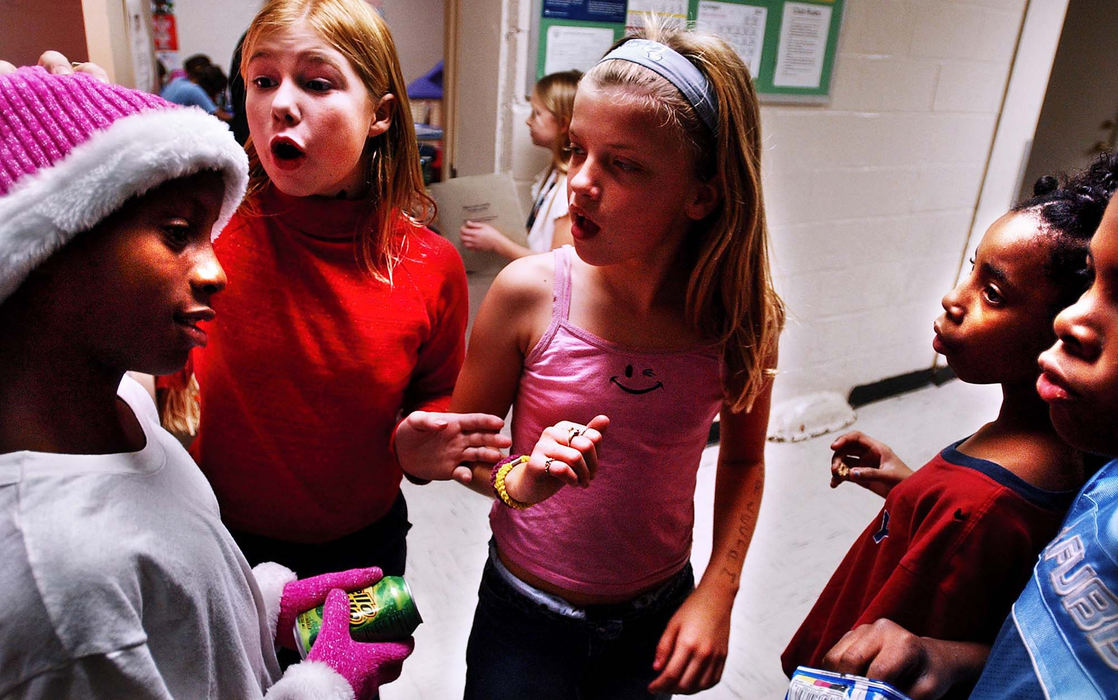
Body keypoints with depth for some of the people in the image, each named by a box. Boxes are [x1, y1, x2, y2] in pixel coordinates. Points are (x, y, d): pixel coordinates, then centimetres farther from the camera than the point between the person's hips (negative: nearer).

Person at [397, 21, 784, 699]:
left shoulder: (741, 316, -16)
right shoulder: (530, 292, -20)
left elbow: (743, 459, 1)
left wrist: (716, 594, -7)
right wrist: (517, 481, -27)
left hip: (658, 614, 2)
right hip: (524, 615, -1)